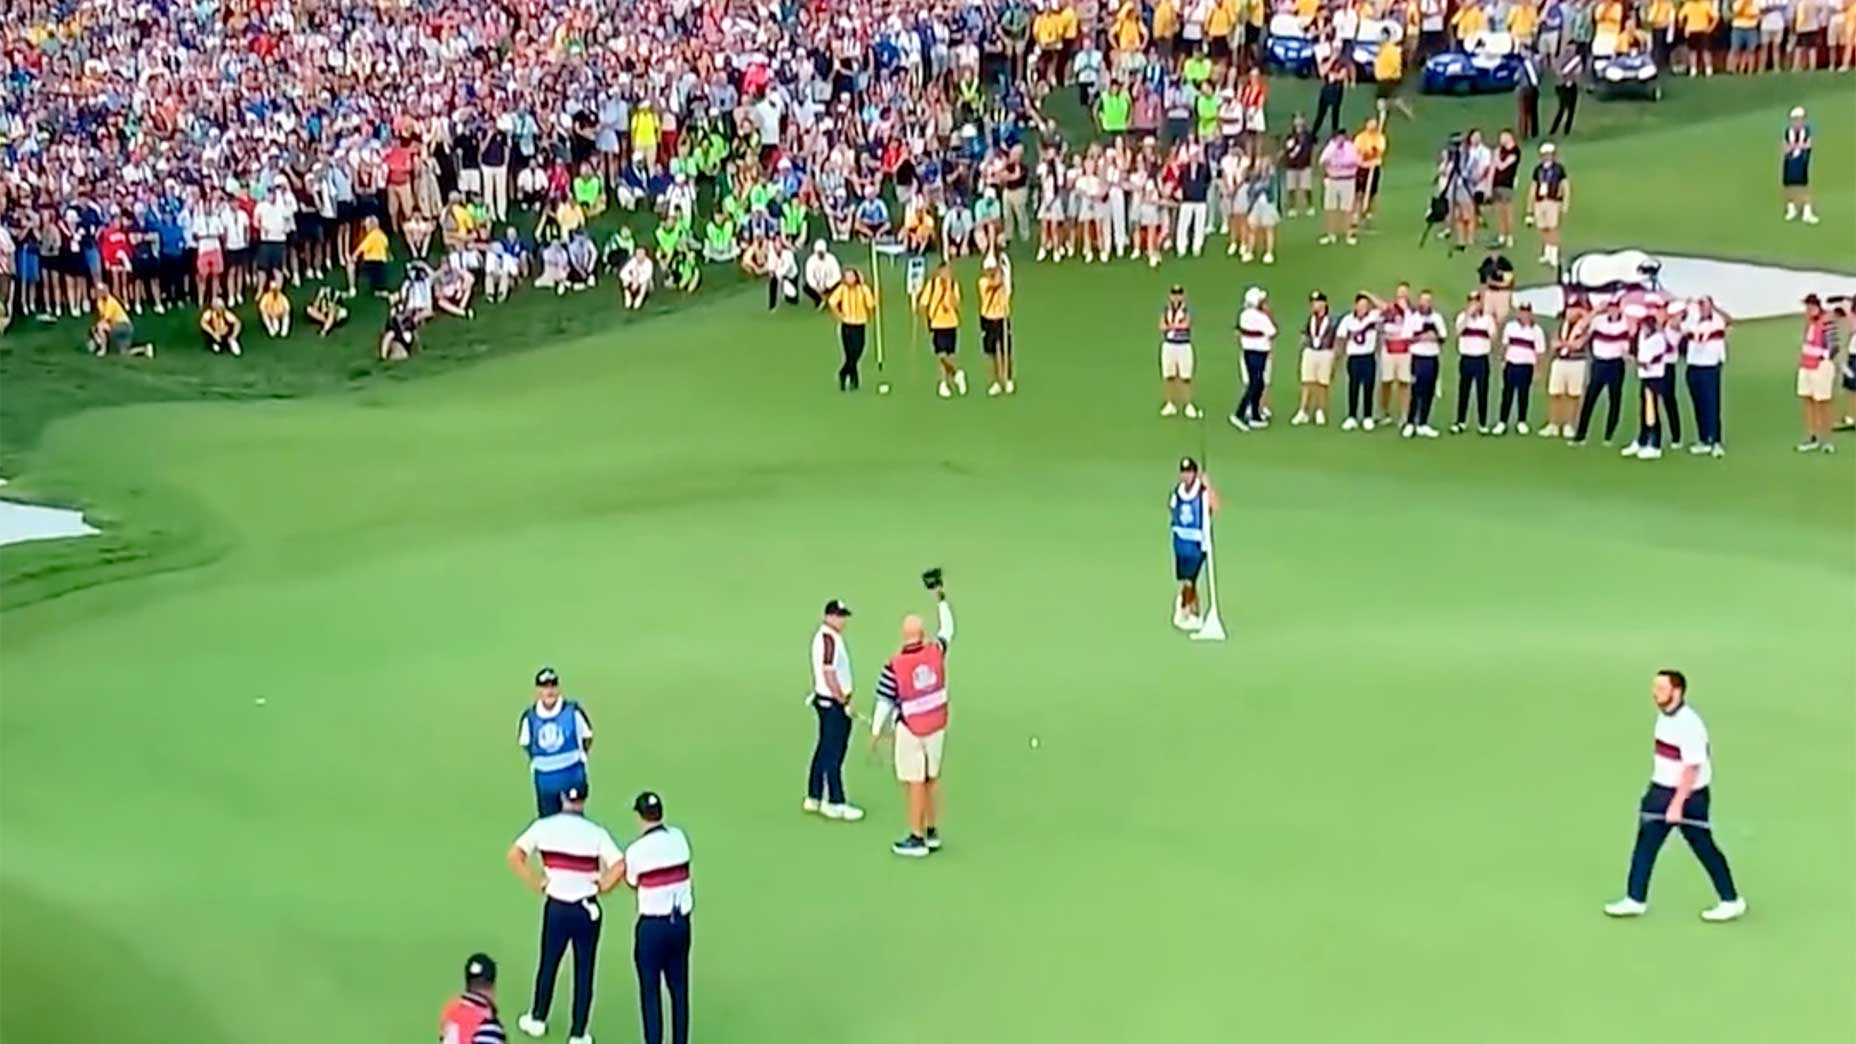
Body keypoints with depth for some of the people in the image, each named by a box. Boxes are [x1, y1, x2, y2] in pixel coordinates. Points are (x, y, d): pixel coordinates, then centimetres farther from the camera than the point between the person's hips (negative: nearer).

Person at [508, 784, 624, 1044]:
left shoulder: (544, 826, -5)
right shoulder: (595, 832, -8)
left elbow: (514, 856, -11)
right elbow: (620, 867, -19)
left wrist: (537, 884, -2)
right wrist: (601, 887, -2)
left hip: (556, 907, 1)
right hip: (587, 909, -1)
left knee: (548, 964, 21)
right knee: (584, 972, 9)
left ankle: (537, 1019, 37)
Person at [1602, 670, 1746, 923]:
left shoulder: (1689, 724, -24)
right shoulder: (1664, 716, 5)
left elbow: (1692, 768, -24)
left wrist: (1677, 805, -24)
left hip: (1689, 797, -8)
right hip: (1661, 791, 8)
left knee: (1704, 849, 3)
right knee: (1645, 844, 7)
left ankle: (1732, 902, 16)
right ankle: (1636, 900, 15)